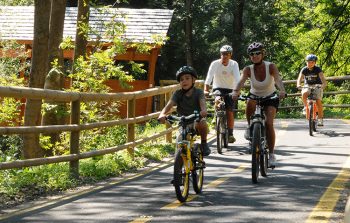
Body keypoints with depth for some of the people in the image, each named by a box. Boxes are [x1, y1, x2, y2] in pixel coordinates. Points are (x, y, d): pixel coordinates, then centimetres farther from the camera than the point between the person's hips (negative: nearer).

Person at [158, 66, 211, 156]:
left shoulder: (198, 92, -9)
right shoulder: (178, 94, -5)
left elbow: (202, 103, -29)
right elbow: (169, 105, -20)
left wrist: (203, 111, -54)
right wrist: (162, 114, -43)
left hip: (196, 122, -2)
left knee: (202, 123, -35)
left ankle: (204, 143, -10)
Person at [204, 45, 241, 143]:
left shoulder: (234, 64, -12)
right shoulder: (215, 64, -13)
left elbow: (237, 79, -23)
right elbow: (209, 77, -24)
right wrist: (206, 90, -39)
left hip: (230, 90, 0)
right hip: (218, 88, 0)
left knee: (230, 112, -9)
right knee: (218, 100, -31)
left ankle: (230, 134, 3)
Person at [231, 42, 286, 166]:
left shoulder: (271, 67, -21)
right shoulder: (248, 69, -18)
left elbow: (278, 79, -38)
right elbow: (241, 81, -35)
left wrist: (282, 91, -59)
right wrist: (235, 92, -57)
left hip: (270, 97, -1)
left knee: (269, 123, -18)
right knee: (250, 104, -36)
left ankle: (271, 155, -6)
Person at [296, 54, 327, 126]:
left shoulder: (318, 69, -15)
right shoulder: (304, 70, -11)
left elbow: (322, 78, -27)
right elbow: (299, 79, -20)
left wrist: (324, 84, -48)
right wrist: (298, 85, -42)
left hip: (317, 86, -2)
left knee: (318, 101, -19)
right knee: (304, 93, -33)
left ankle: (320, 119, -10)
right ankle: (305, 107, -8)